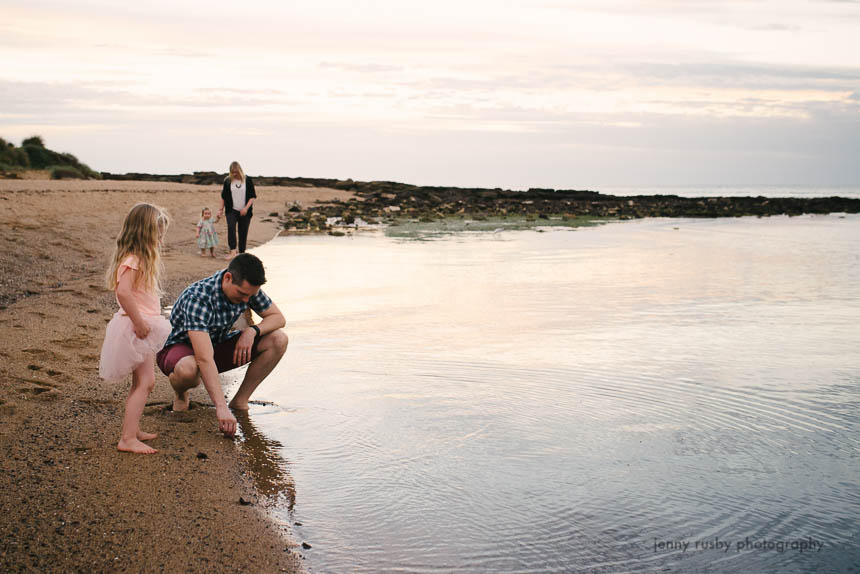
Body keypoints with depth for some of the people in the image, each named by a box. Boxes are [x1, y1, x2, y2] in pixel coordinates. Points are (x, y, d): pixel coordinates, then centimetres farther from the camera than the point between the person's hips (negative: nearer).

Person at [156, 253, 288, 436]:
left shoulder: (247, 288, -15)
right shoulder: (198, 298, -35)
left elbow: (278, 318, -2)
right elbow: (204, 360, -43)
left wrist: (252, 331, -24)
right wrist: (221, 407, -49)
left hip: (217, 345, 6)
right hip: (179, 347, -6)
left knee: (278, 340, -15)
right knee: (188, 370, -44)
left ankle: (240, 401, -4)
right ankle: (181, 394, -5)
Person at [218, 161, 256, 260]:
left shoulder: (247, 180, 0)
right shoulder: (227, 181, 4)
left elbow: (252, 196, 0)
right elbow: (223, 197, 12)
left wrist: (246, 208, -11)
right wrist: (221, 209, 9)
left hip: (245, 212, 0)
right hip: (232, 210, 0)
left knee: (243, 232, 2)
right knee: (231, 227, -22)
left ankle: (241, 253, 12)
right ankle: (232, 251, -27)